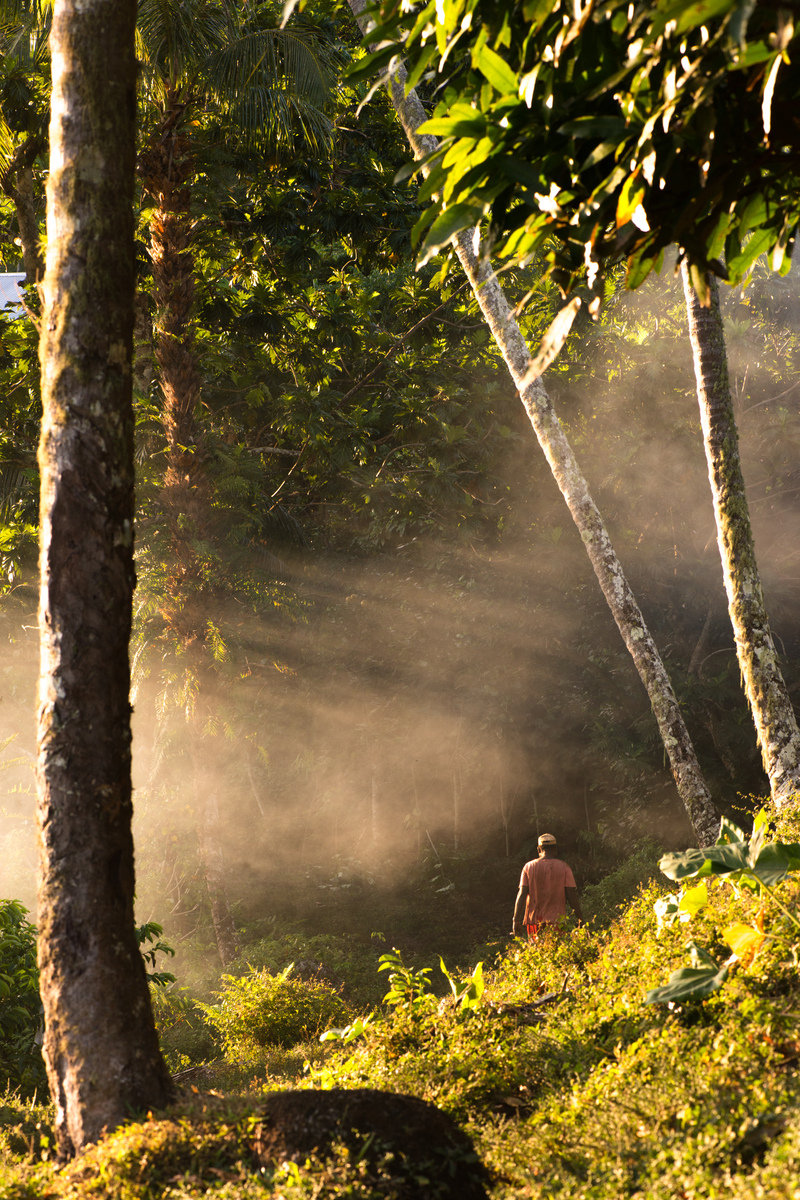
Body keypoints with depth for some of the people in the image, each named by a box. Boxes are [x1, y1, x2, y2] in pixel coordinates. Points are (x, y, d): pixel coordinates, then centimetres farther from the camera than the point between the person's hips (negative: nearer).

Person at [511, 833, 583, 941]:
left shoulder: (529, 867, 6)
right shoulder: (563, 867, 2)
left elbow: (522, 895, 0)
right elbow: (572, 896, -1)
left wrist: (516, 920, 2)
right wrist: (580, 919, 6)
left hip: (534, 919, 2)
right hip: (556, 920, -2)